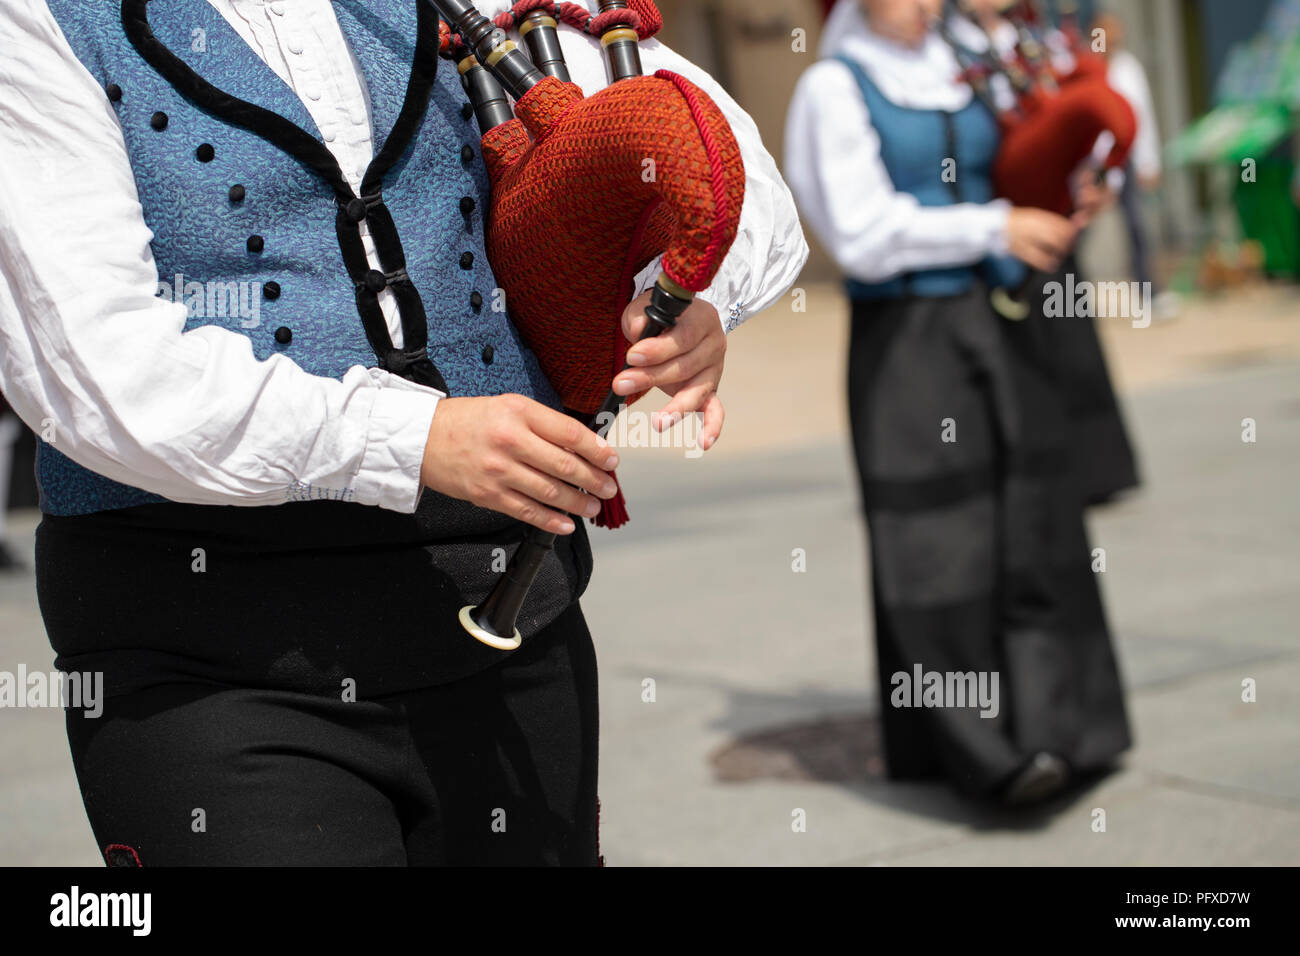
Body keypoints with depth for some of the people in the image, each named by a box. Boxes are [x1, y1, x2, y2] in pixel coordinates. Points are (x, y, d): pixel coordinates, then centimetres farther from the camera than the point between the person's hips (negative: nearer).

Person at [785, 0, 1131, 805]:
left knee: (1031, 525, 1)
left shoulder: (961, 71, 14)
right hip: (905, 337, -6)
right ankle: (981, 752, -1)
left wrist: (1059, 215, 4)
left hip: (996, 318, 6)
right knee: (938, 540, -5)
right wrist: (995, 228, -17)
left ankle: (1048, 729, 5)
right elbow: (865, 232, -13)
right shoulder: (835, 87, -3)